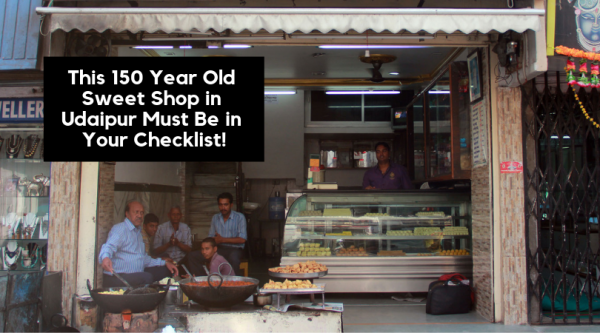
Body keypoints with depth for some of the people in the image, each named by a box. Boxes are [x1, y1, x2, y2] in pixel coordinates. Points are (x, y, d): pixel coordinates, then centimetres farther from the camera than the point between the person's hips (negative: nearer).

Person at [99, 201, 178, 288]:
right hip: (118, 278, -9)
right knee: (147, 277, -36)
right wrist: (105, 257, -50)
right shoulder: (120, 229, -7)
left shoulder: (138, 232, 23)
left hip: (137, 274, 9)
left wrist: (165, 263, 18)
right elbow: (109, 246, -26)